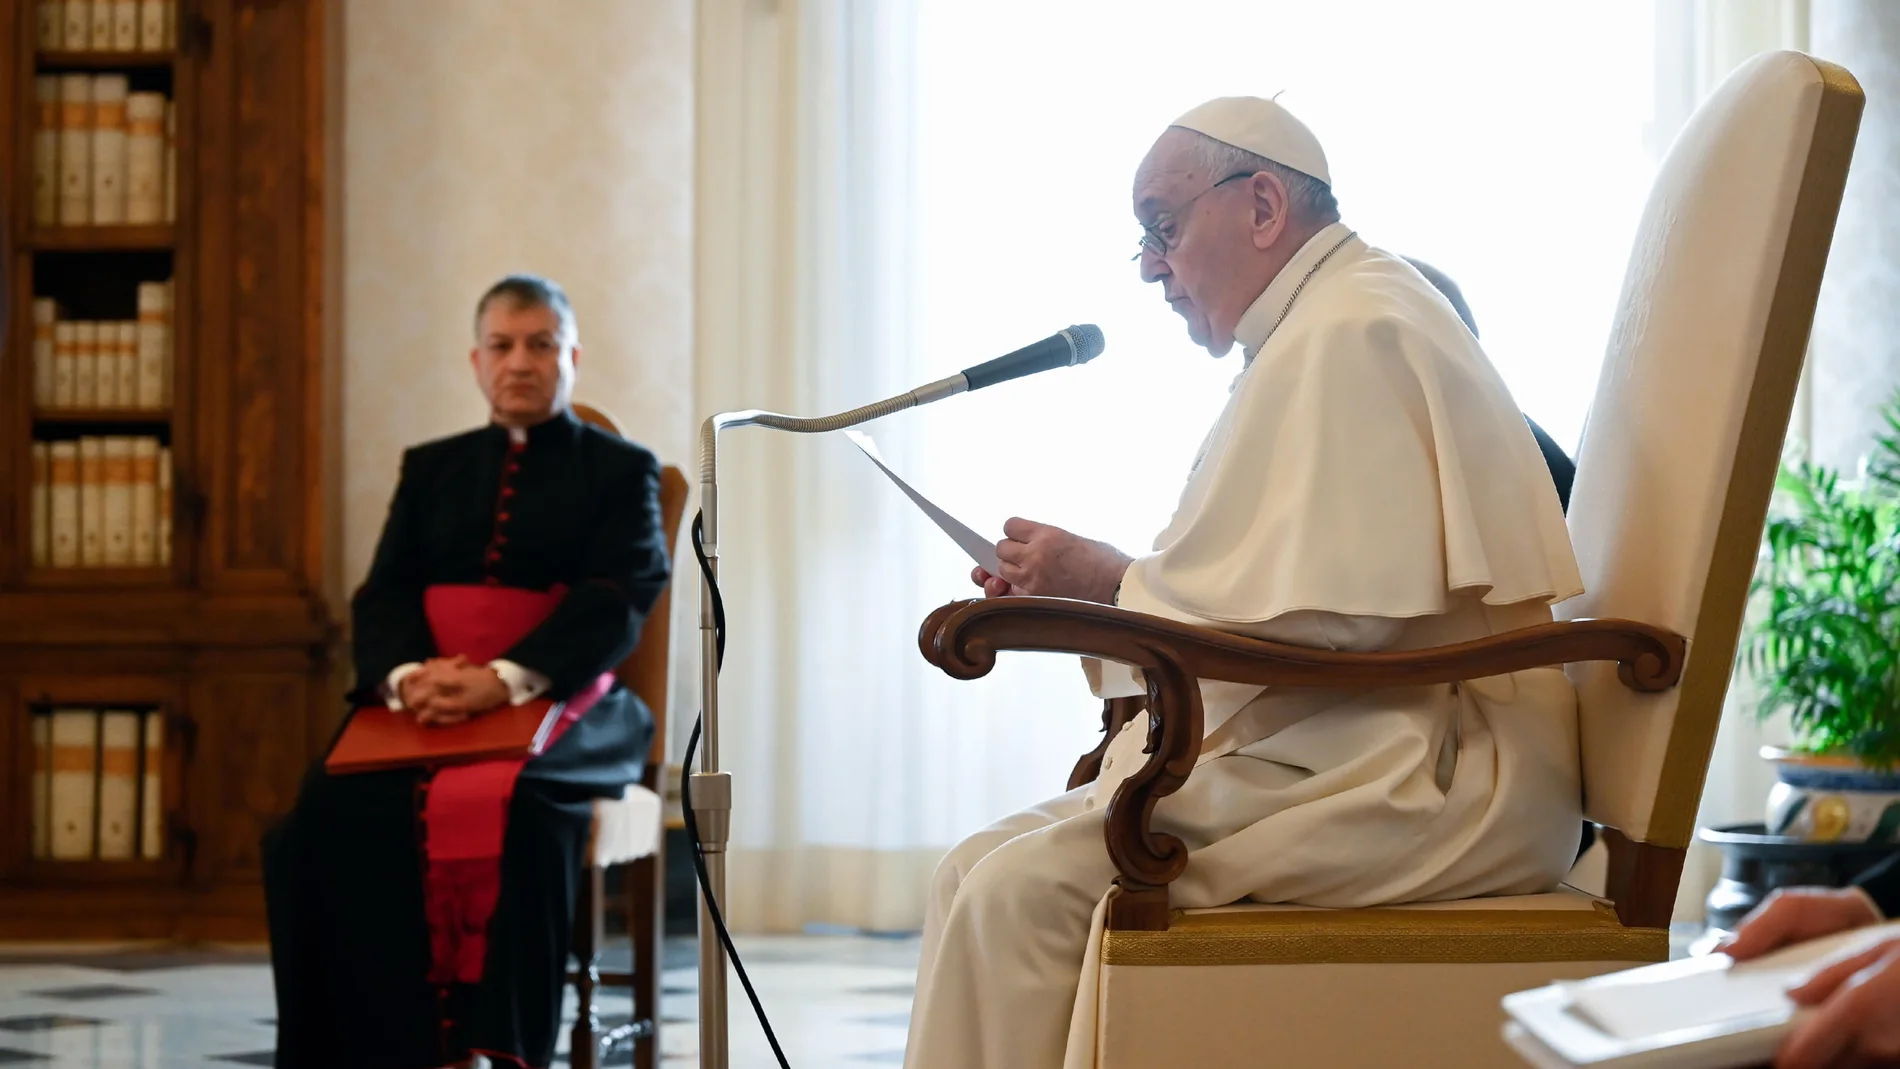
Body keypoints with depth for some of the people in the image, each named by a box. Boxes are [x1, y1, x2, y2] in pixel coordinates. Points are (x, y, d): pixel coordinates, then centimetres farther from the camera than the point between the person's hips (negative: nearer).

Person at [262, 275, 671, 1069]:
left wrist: (503, 680, -22)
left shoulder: (620, 470, 11)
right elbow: (382, 596, 11)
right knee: (334, 813, -28)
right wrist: (406, 674, -14)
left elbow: (617, 603, -5)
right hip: (421, 699, 3)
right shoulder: (432, 468, 23)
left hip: (560, 702, -3)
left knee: (510, 811, -37)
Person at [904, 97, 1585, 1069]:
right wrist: (1079, 594, 11)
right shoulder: (1324, 325, 22)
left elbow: (1332, 612, -22)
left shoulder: (1352, 333, -11)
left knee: (1027, 891, -22)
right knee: (983, 873, 0)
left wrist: (1110, 580, -12)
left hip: (1425, 780, -11)